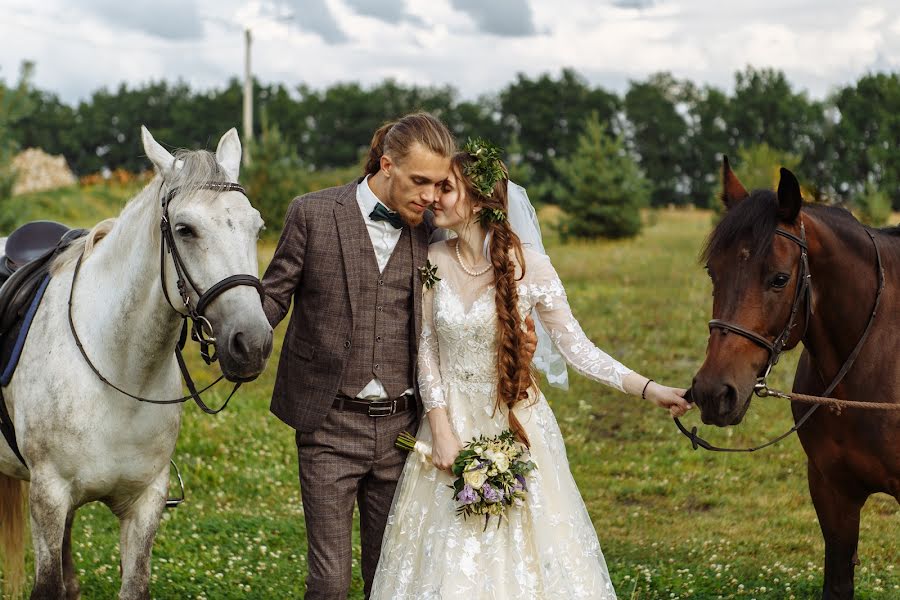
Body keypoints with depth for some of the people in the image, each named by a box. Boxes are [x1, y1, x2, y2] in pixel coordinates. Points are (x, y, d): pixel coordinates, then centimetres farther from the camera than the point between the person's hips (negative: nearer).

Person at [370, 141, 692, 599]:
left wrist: (647, 389, -17)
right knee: (448, 560, 7)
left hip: (514, 423, -3)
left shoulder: (527, 266, -12)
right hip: (451, 419, 3)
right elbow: (427, 349, 2)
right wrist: (441, 429, -7)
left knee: (520, 552, 1)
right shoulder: (435, 262, -2)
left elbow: (575, 347, -9)